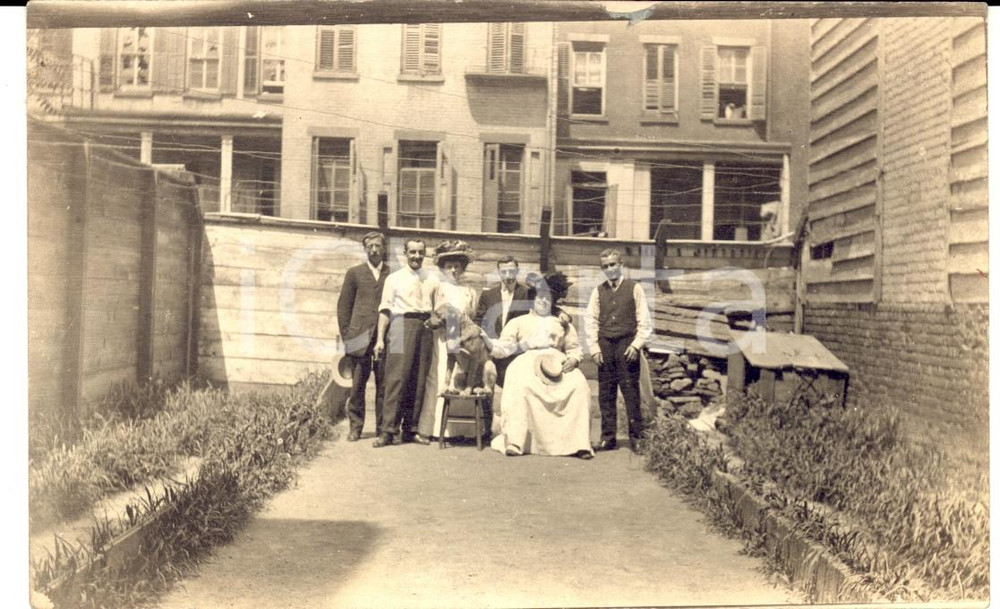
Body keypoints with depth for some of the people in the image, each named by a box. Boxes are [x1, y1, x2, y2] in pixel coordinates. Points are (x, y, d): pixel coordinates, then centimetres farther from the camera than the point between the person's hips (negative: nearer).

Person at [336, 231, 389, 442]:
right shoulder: (354, 273, 10)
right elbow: (343, 306, 9)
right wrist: (347, 336, 2)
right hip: (361, 338, 0)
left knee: (384, 385, 2)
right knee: (357, 385, 2)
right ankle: (355, 427, 11)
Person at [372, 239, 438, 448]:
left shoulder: (432, 280, 16)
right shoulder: (394, 279, 9)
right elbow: (385, 309, 3)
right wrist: (380, 338, -5)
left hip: (425, 328, 3)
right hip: (402, 325, -3)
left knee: (418, 380, 4)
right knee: (396, 377, -10)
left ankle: (410, 430, 12)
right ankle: (388, 430, -7)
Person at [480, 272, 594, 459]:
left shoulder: (562, 324, 30)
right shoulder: (519, 322, 24)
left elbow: (575, 348, 20)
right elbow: (505, 347, 11)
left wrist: (573, 358, -3)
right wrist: (489, 342, -10)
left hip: (557, 364, 2)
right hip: (527, 363, -1)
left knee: (579, 385, -29)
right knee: (519, 386, -35)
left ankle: (578, 443, -28)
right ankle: (514, 442, -34)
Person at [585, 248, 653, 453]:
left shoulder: (634, 288, 4)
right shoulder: (598, 291, 12)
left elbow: (644, 320, 2)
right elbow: (591, 321, 10)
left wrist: (636, 344, -8)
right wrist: (594, 347, 1)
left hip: (627, 345, -3)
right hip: (605, 346, 3)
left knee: (631, 392, -4)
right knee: (605, 394, 5)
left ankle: (636, 438, 3)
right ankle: (608, 438, 12)